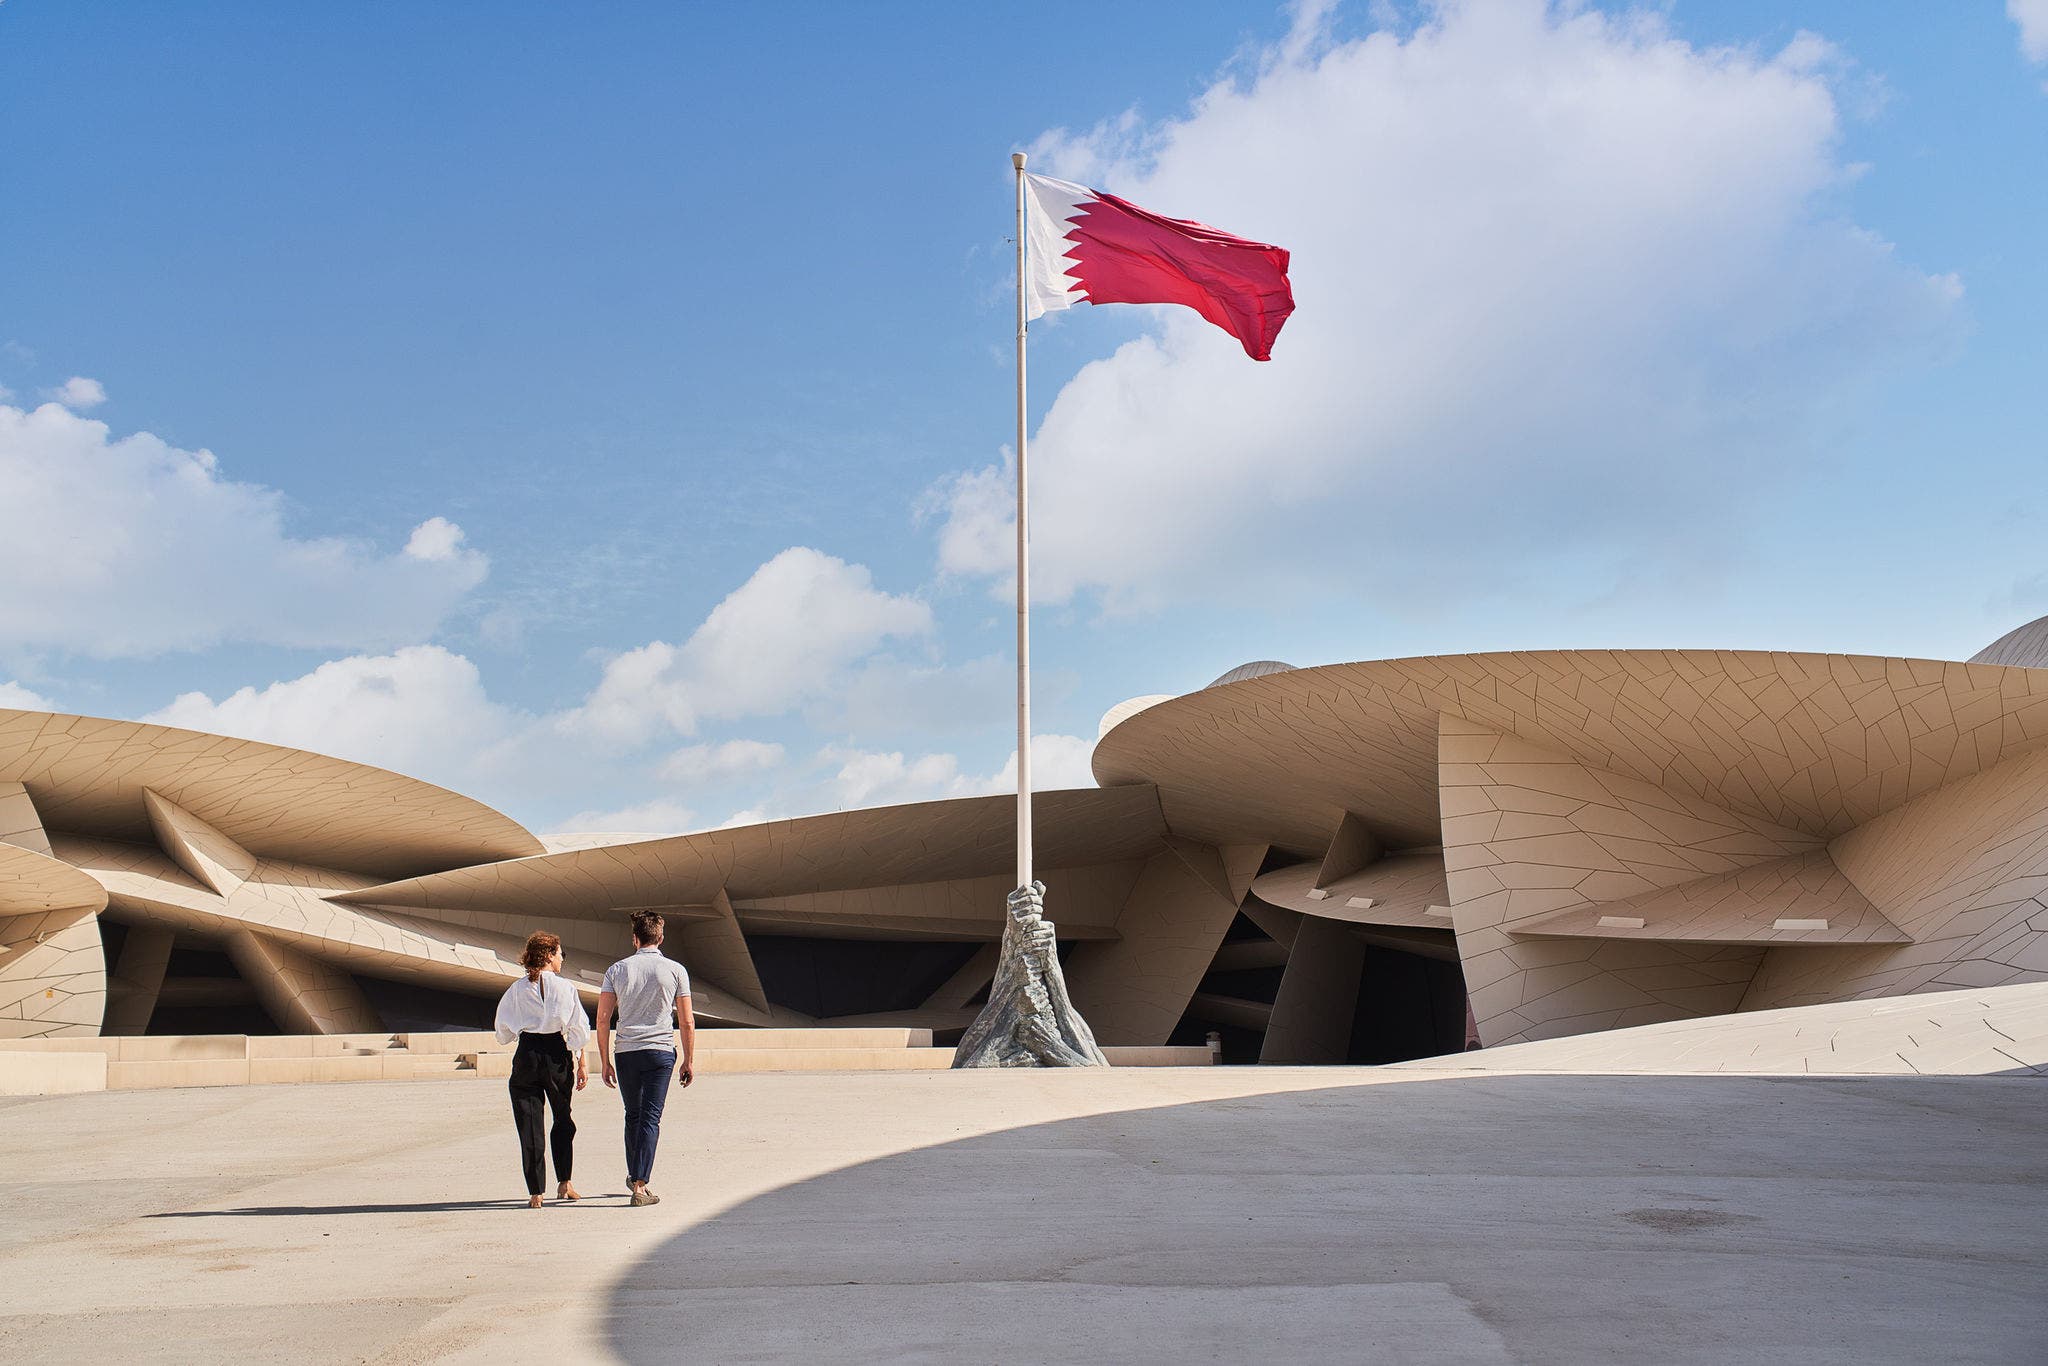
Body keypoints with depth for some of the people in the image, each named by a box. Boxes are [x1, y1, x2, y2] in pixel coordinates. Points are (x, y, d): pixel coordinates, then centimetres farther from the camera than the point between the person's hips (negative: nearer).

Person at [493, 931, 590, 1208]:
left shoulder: (515, 990, 2)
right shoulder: (564, 988, -4)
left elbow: (503, 1033, 8)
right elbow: (579, 1029, -5)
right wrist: (581, 1064, 3)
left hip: (526, 1056, 1)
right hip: (556, 1055, -1)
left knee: (528, 1123, 5)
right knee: (563, 1119, 18)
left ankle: (535, 1193, 3)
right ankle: (564, 1183, 19)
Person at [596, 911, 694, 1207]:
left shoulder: (617, 970, 4)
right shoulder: (675, 970, 0)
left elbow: (602, 1019, 1)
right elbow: (687, 1022, -1)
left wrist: (605, 1062, 7)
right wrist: (688, 1061, 8)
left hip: (626, 1052, 2)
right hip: (661, 1051, -2)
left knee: (633, 1116, 18)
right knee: (650, 1118, -2)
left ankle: (634, 1176, 31)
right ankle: (640, 1186, -9)